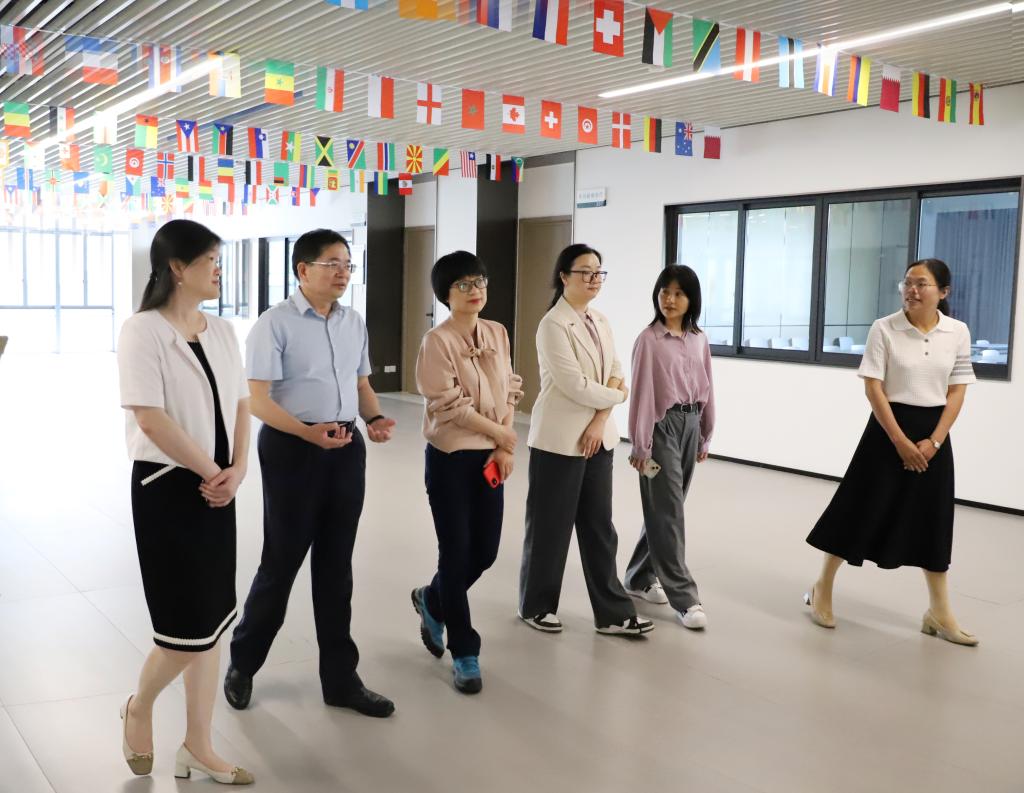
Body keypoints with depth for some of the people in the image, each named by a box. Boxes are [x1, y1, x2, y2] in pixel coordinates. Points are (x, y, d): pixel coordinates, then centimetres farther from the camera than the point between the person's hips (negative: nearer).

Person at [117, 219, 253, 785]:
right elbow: (151, 421, -19)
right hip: (167, 488, -7)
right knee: (188, 626, -3)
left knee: (211, 623, 11)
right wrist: (211, 472, -12)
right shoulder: (142, 330, -12)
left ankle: (198, 745, 24)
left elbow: (240, 405, 9)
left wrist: (237, 469, -7)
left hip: (215, 490, 7)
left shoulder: (221, 332, 9)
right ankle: (139, 708, 28)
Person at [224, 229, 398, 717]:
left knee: (336, 566, 13)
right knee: (281, 562, 4)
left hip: (346, 449, 6)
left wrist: (374, 418, -5)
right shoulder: (275, 324, -11)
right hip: (291, 448, -6)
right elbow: (258, 400, -16)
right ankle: (242, 664, 29)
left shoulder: (354, 324, 9)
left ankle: (341, 679, 25)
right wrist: (309, 432, -30)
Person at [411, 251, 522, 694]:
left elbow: (509, 391, 8)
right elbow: (448, 406, -16)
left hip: (490, 457, 6)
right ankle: (464, 654, 16)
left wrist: (505, 449, -4)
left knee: (486, 551, 10)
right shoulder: (437, 341, -13)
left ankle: (431, 601, 40)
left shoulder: (498, 334, 7)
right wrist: (501, 434, -8)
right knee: (457, 553, 1)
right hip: (450, 457, -6)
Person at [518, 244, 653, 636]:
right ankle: (536, 606, 23)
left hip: (598, 437, 7)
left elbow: (615, 374, 5)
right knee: (550, 526, 6)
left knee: (599, 526, 10)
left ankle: (613, 613, 17)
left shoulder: (600, 321, 10)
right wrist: (617, 396, -5)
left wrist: (600, 420, -10)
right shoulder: (553, 324, -14)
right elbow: (575, 386, -20)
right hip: (560, 439, -7)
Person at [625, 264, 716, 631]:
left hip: (690, 425, 6)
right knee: (668, 512, -4)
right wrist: (641, 444, -11)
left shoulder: (699, 340, 8)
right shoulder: (649, 339, -9)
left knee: (664, 508, 13)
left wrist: (705, 436, 13)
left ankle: (640, 577, 28)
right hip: (663, 426, -6)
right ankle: (684, 596, 0)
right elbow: (641, 393, -10)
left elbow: (706, 389, 13)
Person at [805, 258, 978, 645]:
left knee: (933, 519, 9)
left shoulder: (958, 333, 0)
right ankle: (822, 590, 18)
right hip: (889, 428, -3)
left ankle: (939, 613, 19)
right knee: (862, 509, 2)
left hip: (934, 432, 3)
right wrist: (901, 441, -15)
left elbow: (957, 391, 2)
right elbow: (873, 388, -10)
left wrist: (934, 441, -8)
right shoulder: (884, 328, -8)